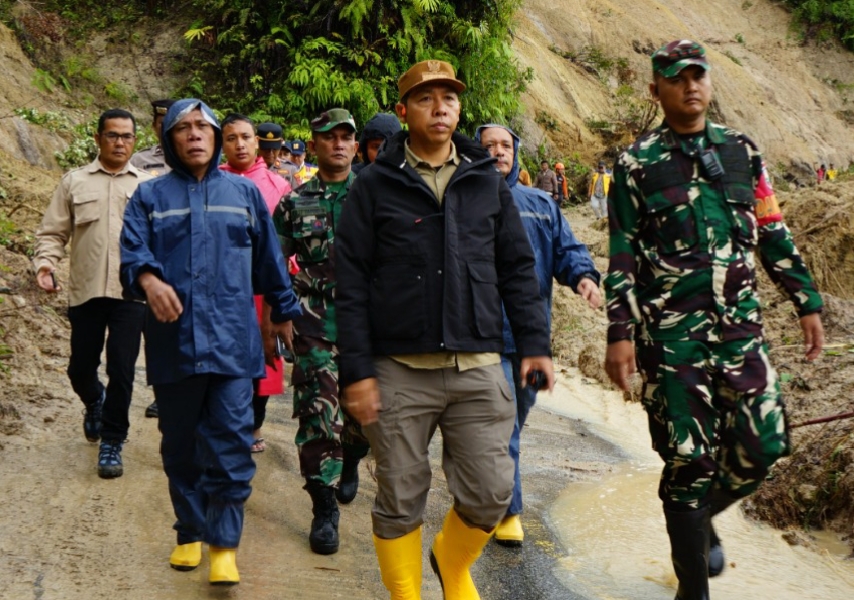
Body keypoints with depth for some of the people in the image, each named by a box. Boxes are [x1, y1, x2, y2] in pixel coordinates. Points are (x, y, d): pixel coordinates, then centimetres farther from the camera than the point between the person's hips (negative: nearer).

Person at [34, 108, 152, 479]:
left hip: (131, 293, -1)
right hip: (85, 292, 1)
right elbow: (53, 233, 6)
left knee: (122, 371, -3)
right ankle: (94, 403, 43)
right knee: (80, 368, 9)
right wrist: (45, 264, -11)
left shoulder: (147, 187, 8)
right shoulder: (74, 182, 8)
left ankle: (112, 442, 12)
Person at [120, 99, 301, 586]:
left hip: (232, 340, -1)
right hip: (172, 341, 1)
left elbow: (270, 259, 17)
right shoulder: (150, 196, 10)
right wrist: (148, 279, -25)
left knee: (230, 446, -6)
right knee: (181, 445, 10)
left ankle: (225, 544, 2)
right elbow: (131, 252, -4)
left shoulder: (244, 192, 12)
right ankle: (191, 532, 25)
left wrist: (283, 312, 19)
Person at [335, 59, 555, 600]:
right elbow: (352, 284, -1)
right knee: (401, 501, 5)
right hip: (400, 371, -2)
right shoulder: (375, 186, 1)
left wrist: (534, 342, 5)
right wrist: (357, 370, -6)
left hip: (479, 368, 2)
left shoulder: (488, 181, 10)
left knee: (490, 493, 2)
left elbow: (517, 267, 13)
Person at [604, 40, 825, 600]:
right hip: (670, 334, -3)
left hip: (741, 324, 4)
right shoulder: (636, 164, 0)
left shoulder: (741, 151, 10)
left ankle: (703, 518, 32)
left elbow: (774, 235, 14)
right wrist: (620, 333, -8)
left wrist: (808, 303, 11)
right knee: (689, 460, -2)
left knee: (762, 447, 1)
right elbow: (623, 257, -1)